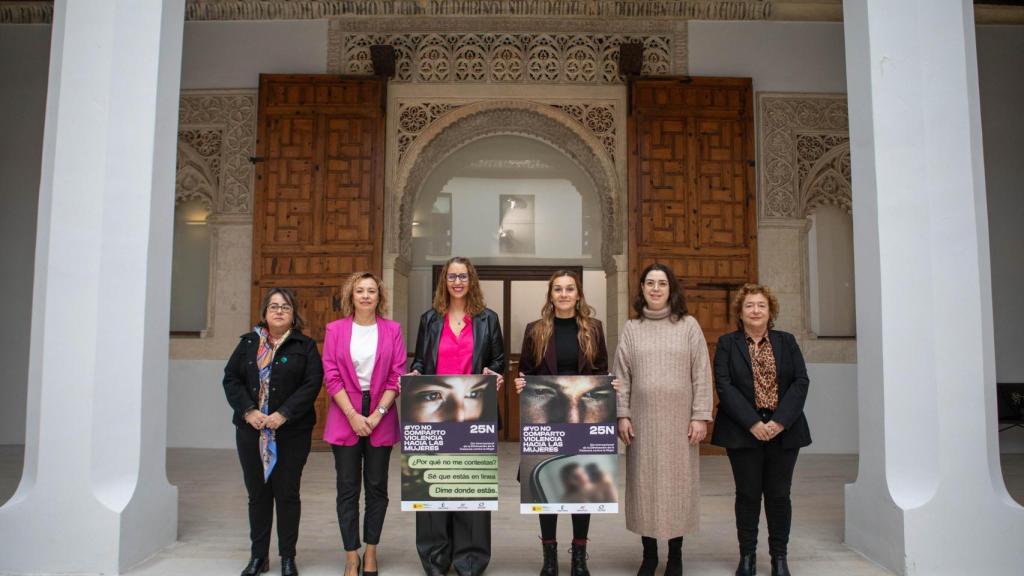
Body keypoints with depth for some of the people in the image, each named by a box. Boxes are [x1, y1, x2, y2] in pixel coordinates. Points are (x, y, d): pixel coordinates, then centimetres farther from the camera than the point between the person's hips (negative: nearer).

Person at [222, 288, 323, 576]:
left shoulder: (305, 346, 1)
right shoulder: (248, 342, 10)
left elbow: (312, 383, -8)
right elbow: (231, 379, 4)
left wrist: (283, 414, -17)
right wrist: (248, 411, -10)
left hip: (291, 432, -3)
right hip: (251, 430, 3)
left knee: (287, 493, 4)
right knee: (257, 493, 10)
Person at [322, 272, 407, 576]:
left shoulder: (392, 330, 3)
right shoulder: (335, 329, 2)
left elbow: (397, 376, -1)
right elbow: (331, 376, -3)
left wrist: (377, 414, -9)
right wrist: (353, 416, -11)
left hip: (381, 420, 1)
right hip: (344, 419, 0)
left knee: (377, 487, 8)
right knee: (348, 488, 5)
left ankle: (371, 552, 24)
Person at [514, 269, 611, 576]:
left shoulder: (594, 327, 5)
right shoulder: (535, 329, 3)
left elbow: (603, 371, 8)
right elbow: (525, 372, 7)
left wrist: (612, 387, -11)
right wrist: (519, 385, -13)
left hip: (585, 418, 1)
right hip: (546, 418, 0)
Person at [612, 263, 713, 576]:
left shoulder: (688, 325, 2)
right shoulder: (632, 328, 6)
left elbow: (701, 374, -1)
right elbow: (621, 375, 5)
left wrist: (700, 416, -6)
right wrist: (622, 415, -2)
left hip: (679, 419, -1)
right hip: (642, 419, 1)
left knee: (678, 483, 5)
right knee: (644, 484, 6)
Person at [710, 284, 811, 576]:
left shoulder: (787, 341, 9)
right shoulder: (727, 343, 3)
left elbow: (801, 382, 1)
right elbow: (724, 386, -6)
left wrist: (780, 421, -11)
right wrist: (752, 423, -14)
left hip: (783, 431, 2)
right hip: (743, 432, -1)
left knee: (779, 495, 7)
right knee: (748, 494, 5)